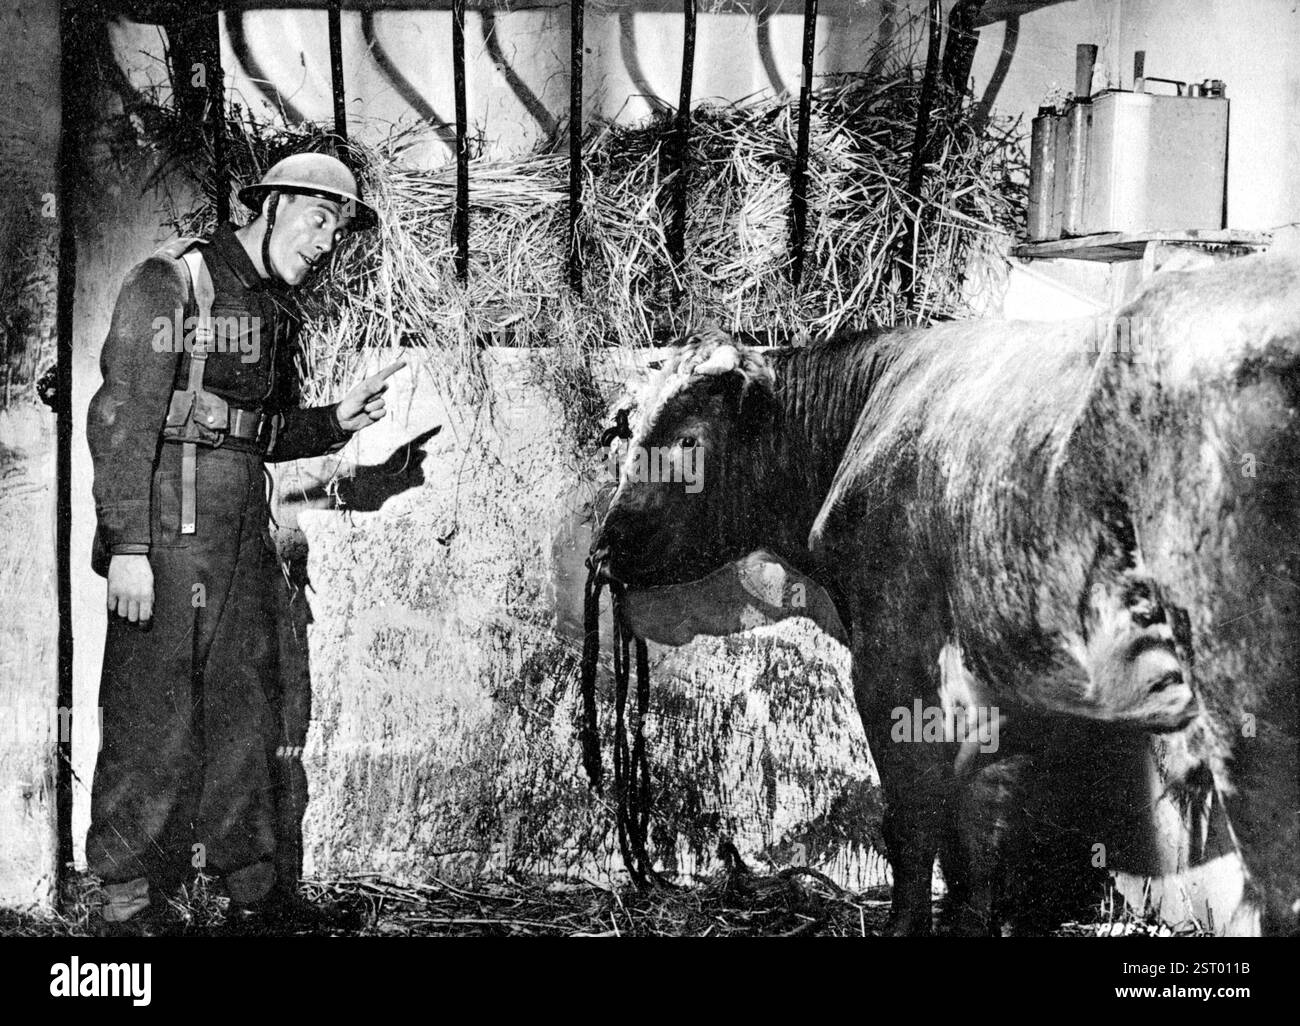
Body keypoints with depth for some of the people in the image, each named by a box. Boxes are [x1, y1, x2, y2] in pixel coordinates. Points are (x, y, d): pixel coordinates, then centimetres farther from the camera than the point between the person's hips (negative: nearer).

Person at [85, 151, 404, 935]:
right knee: (152, 713, -4)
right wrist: (128, 546, -19)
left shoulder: (276, 311, 18)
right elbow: (122, 416, -13)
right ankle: (130, 903, 7)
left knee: (246, 708, 11)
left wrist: (338, 421, 4)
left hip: (244, 530, 8)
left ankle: (253, 887, 21)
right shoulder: (172, 281, -6)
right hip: (169, 525, -8)